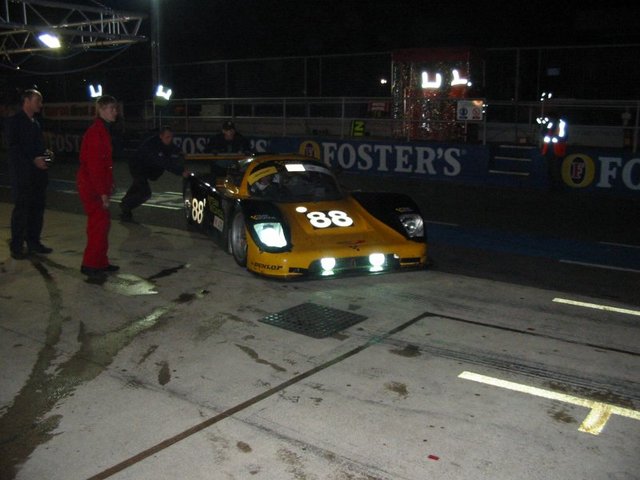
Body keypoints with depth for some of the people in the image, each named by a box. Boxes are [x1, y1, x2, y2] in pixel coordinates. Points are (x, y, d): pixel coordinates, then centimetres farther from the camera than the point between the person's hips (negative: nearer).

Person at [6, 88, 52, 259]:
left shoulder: (35, 123, 17)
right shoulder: (15, 121, -5)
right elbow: (13, 147, -13)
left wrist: (43, 159, 1)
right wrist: (33, 161, -19)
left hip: (37, 173, 7)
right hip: (22, 174, -7)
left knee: (37, 208, 9)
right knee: (21, 209, -4)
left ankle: (33, 242, 18)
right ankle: (16, 247, 3)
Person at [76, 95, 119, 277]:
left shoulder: (103, 130, 14)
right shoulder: (95, 132, -17)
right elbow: (94, 165, -21)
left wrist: (108, 186, 16)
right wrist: (103, 192, -21)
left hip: (98, 186, 10)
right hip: (92, 187, -10)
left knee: (102, 223, 14)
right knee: (99, 223, -6)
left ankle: (101, 262, 23)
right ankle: (90, 264, 2)